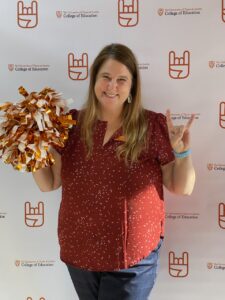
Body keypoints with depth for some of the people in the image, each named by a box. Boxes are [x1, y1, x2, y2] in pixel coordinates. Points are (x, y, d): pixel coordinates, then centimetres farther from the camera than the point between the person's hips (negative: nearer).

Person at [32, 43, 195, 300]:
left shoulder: (152, 125, -10)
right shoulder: (73, 124, -4)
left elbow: (182, 188, -6)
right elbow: (48, 183, 1)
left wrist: (182, 151, -22)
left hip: (133, 257, -3)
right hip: (79, 253, 3)